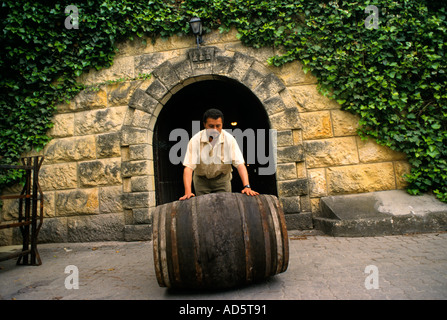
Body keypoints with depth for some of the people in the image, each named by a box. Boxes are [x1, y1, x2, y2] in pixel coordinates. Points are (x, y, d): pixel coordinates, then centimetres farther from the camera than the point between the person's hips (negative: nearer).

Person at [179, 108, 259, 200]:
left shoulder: (229, 139, -20)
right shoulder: (195, 140, -22)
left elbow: (240, 164, -24)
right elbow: (188, 167, -27)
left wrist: (247, 187, -36)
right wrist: (188, 192, -39)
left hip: (222, 179, 1)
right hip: (201, 180, 0)